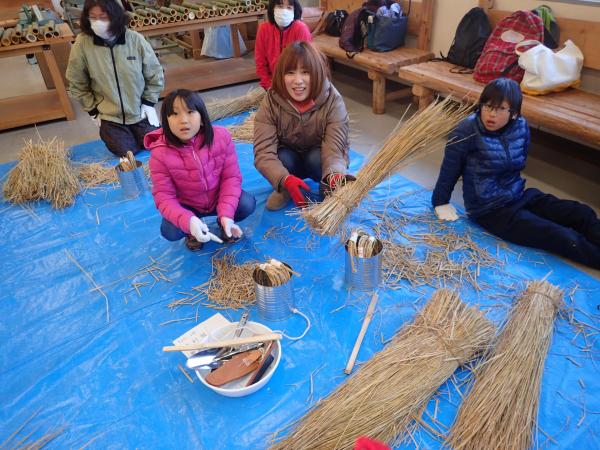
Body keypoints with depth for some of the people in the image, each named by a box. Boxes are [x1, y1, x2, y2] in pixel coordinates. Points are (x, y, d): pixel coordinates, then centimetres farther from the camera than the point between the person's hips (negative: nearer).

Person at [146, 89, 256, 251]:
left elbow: (231, 177, -15)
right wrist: (188, 221, -41)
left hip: (219, 198, 1)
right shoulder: (160, 153, -23)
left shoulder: (221, 136, -19)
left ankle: (223, 222, 10)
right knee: (169, 231, -26)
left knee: (247, 204, -24)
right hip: (187, 207, -1)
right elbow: (164, 197, -21)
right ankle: (191, 231, 12)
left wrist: (226, 214, -28)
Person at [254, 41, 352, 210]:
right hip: (290, 158, 1)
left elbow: (334, 148, -35)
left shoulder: (333, 100, -26)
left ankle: (328, 190, -2)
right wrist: (286, 179, -52)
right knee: (283, 158, -32)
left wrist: (335, 175, -58)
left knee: (316, 159, -33)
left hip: (317, 155, -1)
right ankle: (284, 190, 1)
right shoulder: (271, 102, -25)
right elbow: (264, 152, -32)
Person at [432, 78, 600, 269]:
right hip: (491, 210, -7)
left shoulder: (521, 126, -1)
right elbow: (450, 167, -10)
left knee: (583, 213, -3)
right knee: (566, 239, -17)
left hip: (518, 195, 7)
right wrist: (441, 202, -1)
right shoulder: (467, 131, -19)